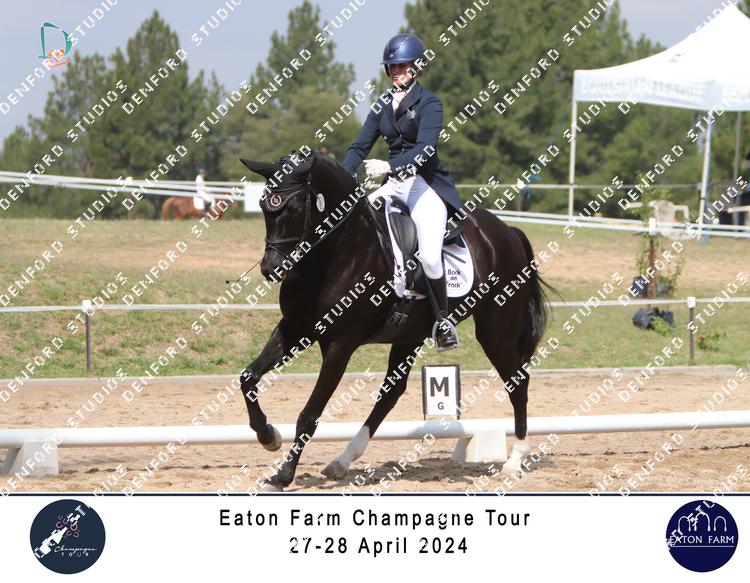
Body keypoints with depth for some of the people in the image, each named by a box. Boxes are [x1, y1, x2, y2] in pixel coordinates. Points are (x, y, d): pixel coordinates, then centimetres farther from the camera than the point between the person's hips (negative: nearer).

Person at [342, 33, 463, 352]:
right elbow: (360, 147, 11)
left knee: (429, 255, -22)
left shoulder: (428, 103, -6)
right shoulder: (383, 105, 13)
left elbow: (424, 149, -20)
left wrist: (388, 166, -34)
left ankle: (443, 321, -4)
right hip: (394, 184, 7)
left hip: (426, 184, -7)